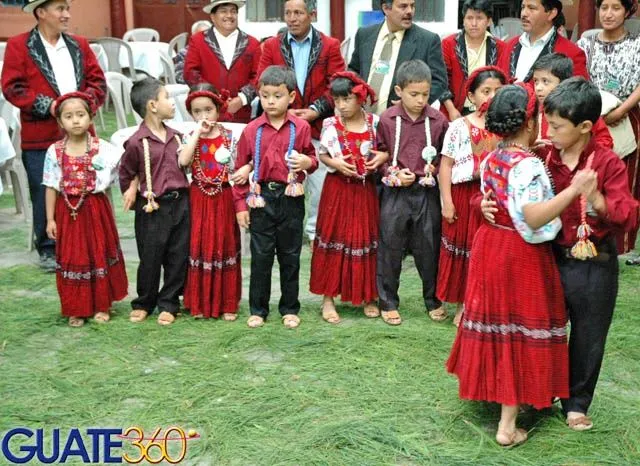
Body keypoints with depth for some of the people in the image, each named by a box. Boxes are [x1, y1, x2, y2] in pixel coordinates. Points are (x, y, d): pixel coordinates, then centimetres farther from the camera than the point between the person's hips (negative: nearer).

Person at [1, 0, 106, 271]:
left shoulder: (79, 45, 13)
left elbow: (97, 81, 9)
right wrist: (48, 106, -16)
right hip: (40, 138, -3)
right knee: (44, 194, 1)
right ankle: (48, 250, 14)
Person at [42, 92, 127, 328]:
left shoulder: (102, 148, -5)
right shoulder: (55, 152, -2)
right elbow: (51, 187, 0)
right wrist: (50, 219, -1)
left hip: (95, 208, -1)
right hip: (67, 211, 1)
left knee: (100, 254, 9)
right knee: (72, 257, 7)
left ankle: (102, 306, 24)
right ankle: (75, 310, 20)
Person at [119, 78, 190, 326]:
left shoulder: (176, 136, 5)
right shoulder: (136, 142, -11)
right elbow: (126, 173, 2)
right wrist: (132, 194, 8)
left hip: (180, 203, 5)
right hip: (152, 208, -5)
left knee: (178, 257, 9)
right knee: (150, 259, 7)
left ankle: (168, 304, 22)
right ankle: (143, 303, 26)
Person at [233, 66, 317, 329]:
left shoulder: (301, 127, -2)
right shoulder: (251, 130, -1)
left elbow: (312, 158, 10)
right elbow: (241, 168, 3)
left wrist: (307, 162, -14)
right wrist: (241, 204, 1)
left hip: (291, 199, 0)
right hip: (261, 199, 0)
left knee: (290, 256, 10)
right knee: (260, 256, 6)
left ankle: (289, 309, 23)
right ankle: (257, 309, 19)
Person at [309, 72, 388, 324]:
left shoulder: (375, 123, -3)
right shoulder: (330, 125, -5)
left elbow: (386, 150, 7)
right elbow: (322, 156, 2)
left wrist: (382, 157, -15)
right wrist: (335, 163, -17)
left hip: (366, 190, 1)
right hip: (338, 190, -1)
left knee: (366, 239, 10)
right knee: (334, 240, 4)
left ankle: (368, 297, 24)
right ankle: (328, 298, 14)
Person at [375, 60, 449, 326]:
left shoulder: (438, 120, -3)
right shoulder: (387, 120, -6)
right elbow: (379, 154, 3)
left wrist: (436, 167, -7)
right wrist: (394, 174, -10)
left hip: (427, 192, 1)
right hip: (395, 193, -1)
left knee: (429, 248, 10)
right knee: (391, 248, 7)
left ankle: (433, 300, 27)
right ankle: (388, 302, 21)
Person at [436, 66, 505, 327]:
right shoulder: (459, 127, -3)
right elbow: (446, 165, -3)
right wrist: (447, 202, -8)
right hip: (464, 196, -1)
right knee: (464, 249, 9)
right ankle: (462, 305, 23)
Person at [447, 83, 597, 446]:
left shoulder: (490, 160, 4)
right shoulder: (528, 164, -22)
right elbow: (534, 218, -33)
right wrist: (574, 190, -32)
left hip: (489, 247, 8)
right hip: (522, 257, -8)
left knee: (496, 325, 23)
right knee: (519, 334, 1)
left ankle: (488, 387, 42)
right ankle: (508, 425, 8)